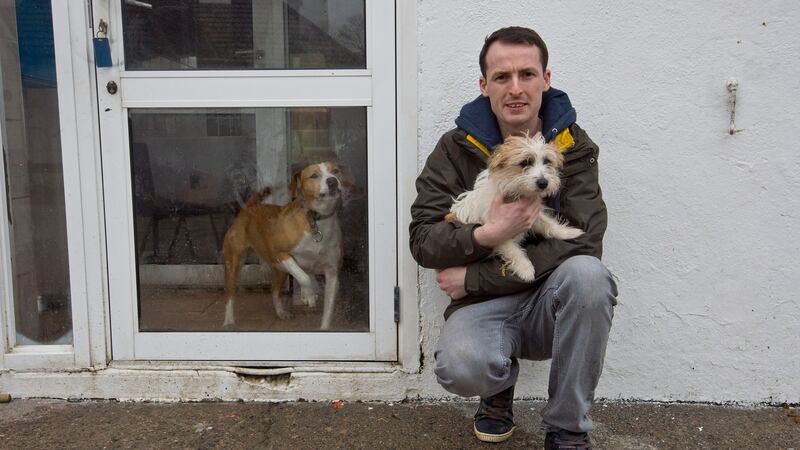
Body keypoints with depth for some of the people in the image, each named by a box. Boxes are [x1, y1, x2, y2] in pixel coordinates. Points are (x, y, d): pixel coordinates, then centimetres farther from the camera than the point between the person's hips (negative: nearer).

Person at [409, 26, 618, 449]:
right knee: (460, 368, -33)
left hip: (551, 303, 1)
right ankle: (500, 386, 9)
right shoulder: (457, 148, -1)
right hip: (483, 305, -1)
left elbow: (582, 242, -16)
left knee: (587, 274, -33)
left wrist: (474, 278, -17)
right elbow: (422, 241, -6)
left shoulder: (574, 146, -3)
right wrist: (487, 235, -27)